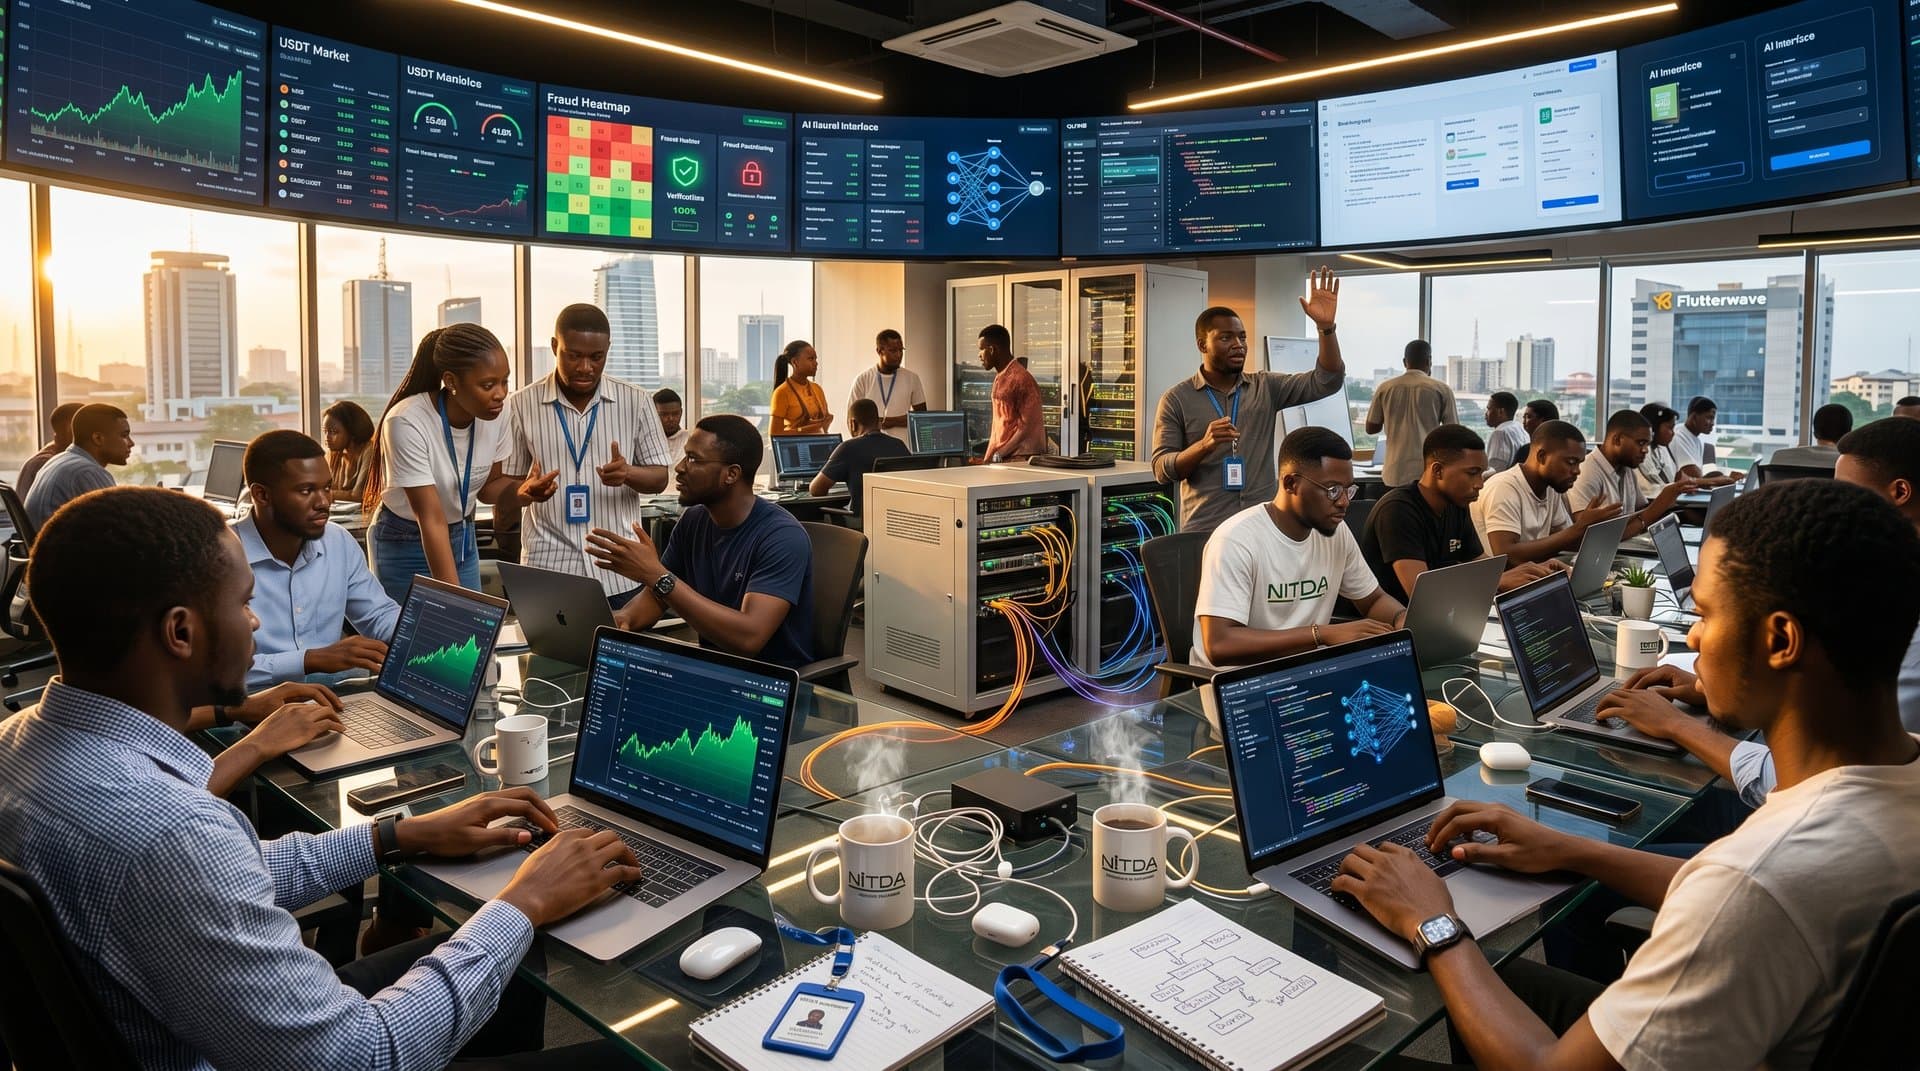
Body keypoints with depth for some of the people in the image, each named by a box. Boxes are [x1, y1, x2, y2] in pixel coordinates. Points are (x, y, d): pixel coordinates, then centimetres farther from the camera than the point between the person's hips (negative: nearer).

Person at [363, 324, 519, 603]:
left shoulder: (496, 412, -13)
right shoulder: (407, 422, -28)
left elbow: (488, 487, 1)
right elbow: (431, 519, -29)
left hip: (462, 538, 5)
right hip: (405, 546, -5)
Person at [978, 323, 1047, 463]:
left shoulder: (1020, 379, -10)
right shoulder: (1000, 378, 15)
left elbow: (1027, 426, -13)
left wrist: (998, 454, -14)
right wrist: (989, 457, 10)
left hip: (1020, 459, -7)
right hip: (1000, 457, 7)